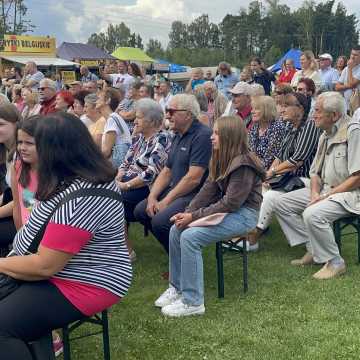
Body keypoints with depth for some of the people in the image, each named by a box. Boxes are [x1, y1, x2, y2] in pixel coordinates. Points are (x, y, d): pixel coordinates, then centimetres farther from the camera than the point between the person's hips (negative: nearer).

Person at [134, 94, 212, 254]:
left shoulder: (202, 136, -17)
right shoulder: (178, 136, 15)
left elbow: (193, 178, -23)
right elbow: (167, 171, 15)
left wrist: (166, 201, -17)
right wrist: (152, 197, 0)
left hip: (196, 194, -10)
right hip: (175, 190, 10)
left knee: (160, 221, -25)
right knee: (140, 211, 3)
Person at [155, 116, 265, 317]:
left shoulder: (243, 165, -21)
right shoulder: (221, 159, 9)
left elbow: (231, 203, -24)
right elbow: (209, 190, 6)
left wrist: (195, 216, -21)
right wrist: (187, 213, -7)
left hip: (243, 215, -9)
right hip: (226, 209, 9)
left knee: (190, 236, -24)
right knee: (176, 230, -3)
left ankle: (193, 302, -15)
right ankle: (177, 288, 9)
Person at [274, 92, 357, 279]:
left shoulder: (353, 131, -17)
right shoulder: (325, 135, 11)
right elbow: (316, 172, 14)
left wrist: (327, 196, -20)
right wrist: (315, 193, -7)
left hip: (349, 193, -9)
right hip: (325, 190, 9)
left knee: (312, 214, -32)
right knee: (282, 204, 2)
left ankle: (335, 262, -12)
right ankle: (313, 249, 5)